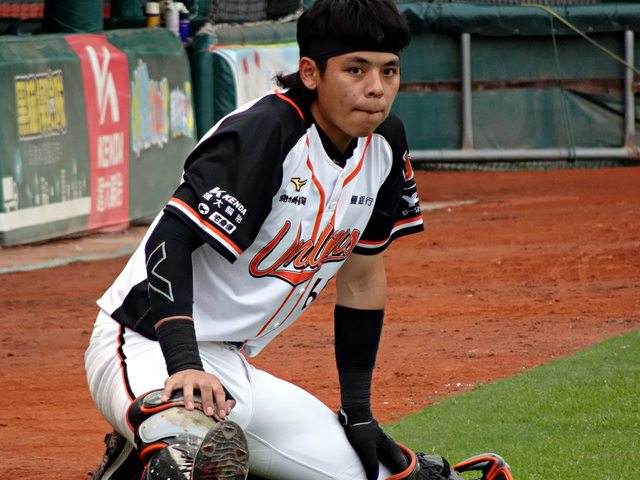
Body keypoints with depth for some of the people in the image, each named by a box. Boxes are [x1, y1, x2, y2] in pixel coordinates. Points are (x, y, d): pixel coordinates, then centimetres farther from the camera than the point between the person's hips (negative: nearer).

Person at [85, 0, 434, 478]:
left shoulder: (383, 144, 6)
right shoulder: (263, 134, -18)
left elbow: (362, 277, 16)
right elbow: (170, 240, -27)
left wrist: (358, 411, 15)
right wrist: (184, 364, -39)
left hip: (234, 366, 12)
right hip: (148, 349, -12)